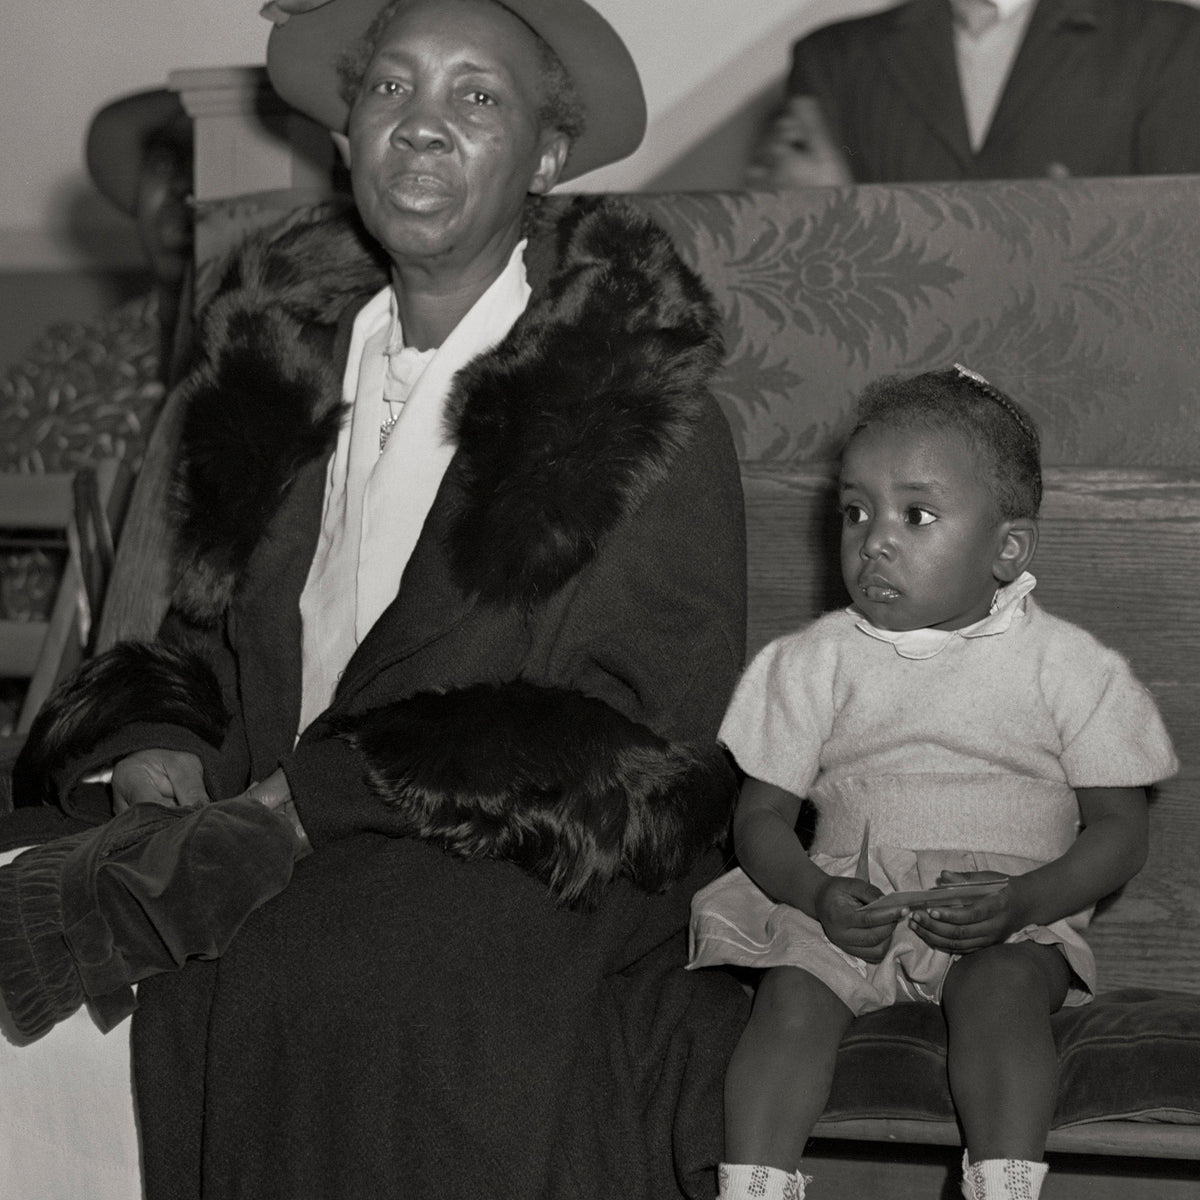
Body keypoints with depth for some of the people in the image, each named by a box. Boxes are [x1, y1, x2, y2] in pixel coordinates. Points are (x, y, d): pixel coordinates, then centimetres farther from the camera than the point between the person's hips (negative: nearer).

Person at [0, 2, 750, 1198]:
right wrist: (156, 745, -2)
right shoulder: (279, 354, 14)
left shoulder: (637, 406, -3)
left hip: (531, 877, -5)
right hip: (272, 831, 5)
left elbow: (632, 737, -9)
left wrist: (318, 797, -16)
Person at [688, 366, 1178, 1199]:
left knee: (1000, 992, -32)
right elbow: (762, 816, 7)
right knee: (794, 996, -26)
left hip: (1012, 917, -1)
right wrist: (819, 895, -14)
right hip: (851, 904, 2)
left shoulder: (1069, 668, 0)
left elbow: (1119, 829, 1)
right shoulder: (818, 661, 6)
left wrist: (1020, 901, -17)